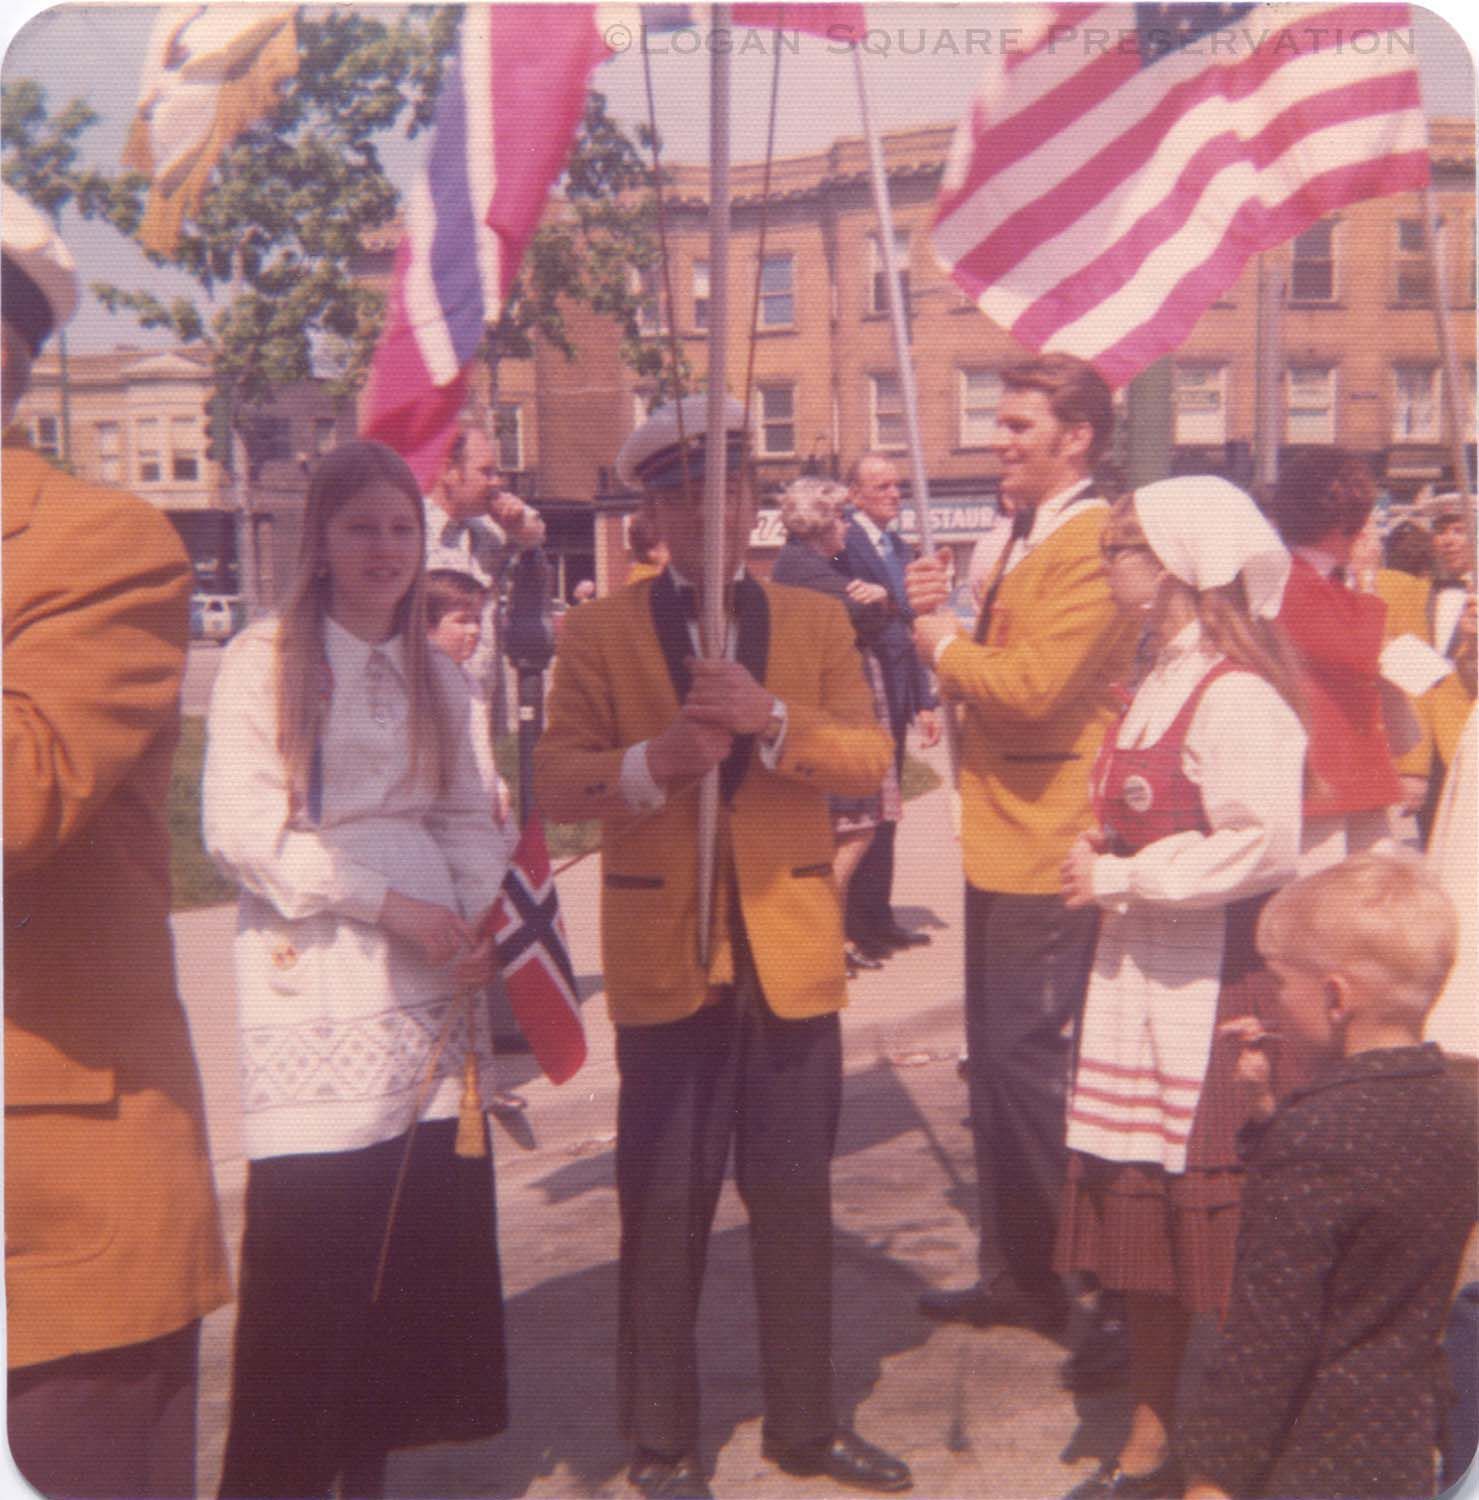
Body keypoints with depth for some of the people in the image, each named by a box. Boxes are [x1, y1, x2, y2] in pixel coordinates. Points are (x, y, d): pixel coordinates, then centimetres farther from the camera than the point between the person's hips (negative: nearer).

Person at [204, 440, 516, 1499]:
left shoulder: (438, 675, 15)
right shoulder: (266, 660, -1)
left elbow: (470, 818, 14)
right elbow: (238, 828, -8)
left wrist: (475, 917, -5)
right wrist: (384, 901, -13)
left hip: (432, 976, 5)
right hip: (315, 984, -4)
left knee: (432, 1226, 4)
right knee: (309, 1237, -5)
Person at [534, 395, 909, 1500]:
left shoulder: (816, 622, 8)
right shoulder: (600, 631, 2)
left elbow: (870, 759, -2)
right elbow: (559, 781, -5)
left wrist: (770, 717, -18)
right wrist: (656, 761, -23)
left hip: (792, 952, 2)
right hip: (665, 958, -2)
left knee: (796, 1202, 12)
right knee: (664, 1214, 7)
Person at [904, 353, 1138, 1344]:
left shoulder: (1091, 544, -15)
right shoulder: (1026, 537, 17)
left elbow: (1032, 685, -24)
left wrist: (942, 643, -8)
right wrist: (943, 618, 3)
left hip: (1048, 847, -10)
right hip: (1003, 837, 10)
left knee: (1030, 1058, -5)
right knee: (999, 1060, 15)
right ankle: (1016, 1270, 29)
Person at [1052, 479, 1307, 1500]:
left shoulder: (1234, 694, -16)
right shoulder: (1166, 676, 13)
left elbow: (1260, 848, -24)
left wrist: (1116, 877, -15)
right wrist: (1108, 870, 7)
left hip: (1212, 993, -9)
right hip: (1143, 981, 9)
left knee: (1209, 1228, 1)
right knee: (1138, 1214, 15)